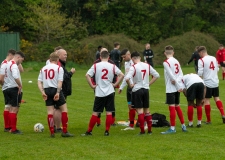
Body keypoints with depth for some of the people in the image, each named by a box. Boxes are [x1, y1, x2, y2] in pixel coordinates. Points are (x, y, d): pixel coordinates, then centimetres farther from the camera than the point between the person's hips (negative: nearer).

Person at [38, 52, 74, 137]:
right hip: (56, 90, -4)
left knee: (50, 111, 6)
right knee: (64, 109, 6)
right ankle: (64, 131, 3)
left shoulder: (43, 69, 10)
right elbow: (60, 82, -12)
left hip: (47, 90, 4)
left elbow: (39, 82, 3)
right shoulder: (59, 68, -3)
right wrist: (58, 93, -15)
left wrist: (43, 92, -3)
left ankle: (52, 132, 4)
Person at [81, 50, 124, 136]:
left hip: (99, 93, 0)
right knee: (109, 112, 5)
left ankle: (89, 131, 8)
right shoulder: (112, 66, 1)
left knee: (95, 112, 5)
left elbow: (87, 75, -10)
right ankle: (107, 131, 3)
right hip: (110, 92, 0)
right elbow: (121, 75, -4)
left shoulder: (95, 66, -1)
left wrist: (92, 86, -3)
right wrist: (115, 84, 1)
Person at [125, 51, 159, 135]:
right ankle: (149, 130, 15)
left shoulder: (133, 67, -13)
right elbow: (156, 75, 8)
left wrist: (130, 85, -9)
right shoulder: (147, 66, 4)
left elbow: (127, 78, -26)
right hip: (146, 89, 5)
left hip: (137, 90, -5)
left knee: (140, 110, -1)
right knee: (146, 110, 13)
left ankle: (142, 130, -1)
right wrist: (149, 83, 11)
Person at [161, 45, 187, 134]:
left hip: (171, 88, -8)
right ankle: (183, 126, 21)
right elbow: (181, 74, 6)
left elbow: (171, 75, -16)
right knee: (177, 106, 17)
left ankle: (172, 128, -6)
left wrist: (178, 86, -11)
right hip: (177, 87, 8)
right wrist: (177, 81, -11)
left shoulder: (166, 62, -11)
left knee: (171, 107, -6)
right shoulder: (176, 61, 11)